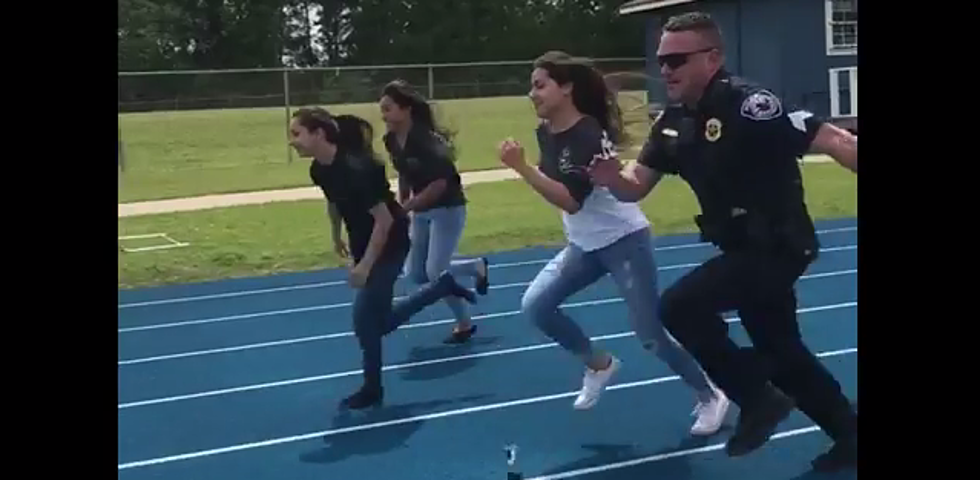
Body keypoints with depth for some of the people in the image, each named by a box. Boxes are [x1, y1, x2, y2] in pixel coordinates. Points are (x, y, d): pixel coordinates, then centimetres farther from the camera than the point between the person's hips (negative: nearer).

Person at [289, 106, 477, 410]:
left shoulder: (356, 168, -31)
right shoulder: (319, 169, -7)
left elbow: (384, 220, -28)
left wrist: (365, 265, -26)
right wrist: (337, 237, 25)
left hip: (389, 245, -8)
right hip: (364, 245, 8)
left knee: (365, 318, -7)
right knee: (380, 321, 14)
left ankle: (372, 389, 13)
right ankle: (444, 286, 32)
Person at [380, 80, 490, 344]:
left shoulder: (427, 140, -27)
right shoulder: (392, 141, -4)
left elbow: (439, 184, -27)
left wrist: (405, 208, -24)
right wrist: (402, 206, 2)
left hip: (447, 210, -8)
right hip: (422, 212, 8)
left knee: (435, 272, -11)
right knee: (415, 274, 8)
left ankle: (465, 324, 16)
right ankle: (476, 266, 28)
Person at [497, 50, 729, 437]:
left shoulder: (587, 136, -25)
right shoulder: (545, 133, 1)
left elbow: (570, 200, -33)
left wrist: (520, 167, -35)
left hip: (624, 241, -8)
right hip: (584, 244, 8)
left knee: (651, 336, -4)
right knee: (535, 305, -5)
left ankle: (710, 398, 18)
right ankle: (599, 364, 16)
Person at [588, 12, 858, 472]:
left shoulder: (748, 106, -24)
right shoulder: (672, 122, 1)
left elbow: (833, 141, -28)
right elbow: (635, 187, 2)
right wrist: (611, 178, -21)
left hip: (779, 245, -9)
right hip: (743, 247, 9)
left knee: (680, 306, -22)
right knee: (781, 351, 19)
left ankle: (757, 398, -3)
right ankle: (849, 437, 39)